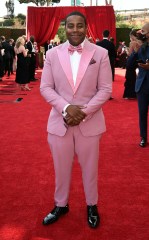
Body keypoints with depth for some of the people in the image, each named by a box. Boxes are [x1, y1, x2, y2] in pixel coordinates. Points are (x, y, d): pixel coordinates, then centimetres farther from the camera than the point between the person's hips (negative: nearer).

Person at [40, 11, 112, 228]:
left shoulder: (100, 53, -5)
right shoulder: (52, 54, -1)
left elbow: (105, 89, -6)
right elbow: (45, 87, -1)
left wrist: (84, 112, -16)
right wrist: (66, 108, -16)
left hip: (90, 122, -1)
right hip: (59, 121, 1)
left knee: (90, 168, 15)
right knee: (61, 168, 15)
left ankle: (92, 206, 37)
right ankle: (60, 205, 37)